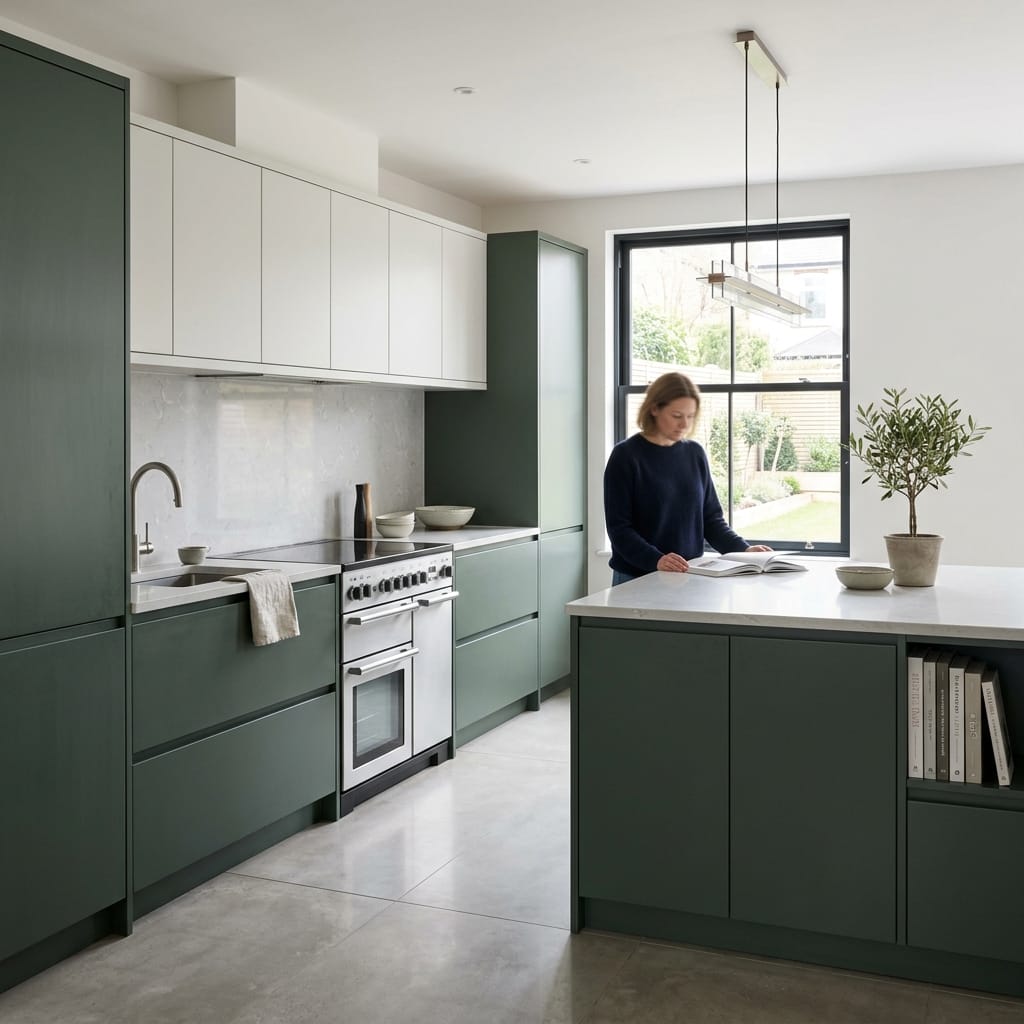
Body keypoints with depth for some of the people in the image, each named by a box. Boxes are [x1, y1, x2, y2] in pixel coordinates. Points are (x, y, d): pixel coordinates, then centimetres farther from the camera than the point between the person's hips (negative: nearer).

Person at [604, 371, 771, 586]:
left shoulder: (695, 453, 8)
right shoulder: (626, 456, -6)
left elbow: (710, 517, 11)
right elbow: (618, 528, -10)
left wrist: (743, 549, -5)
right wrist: (656, 560, -25)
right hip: (637, 579, -4)